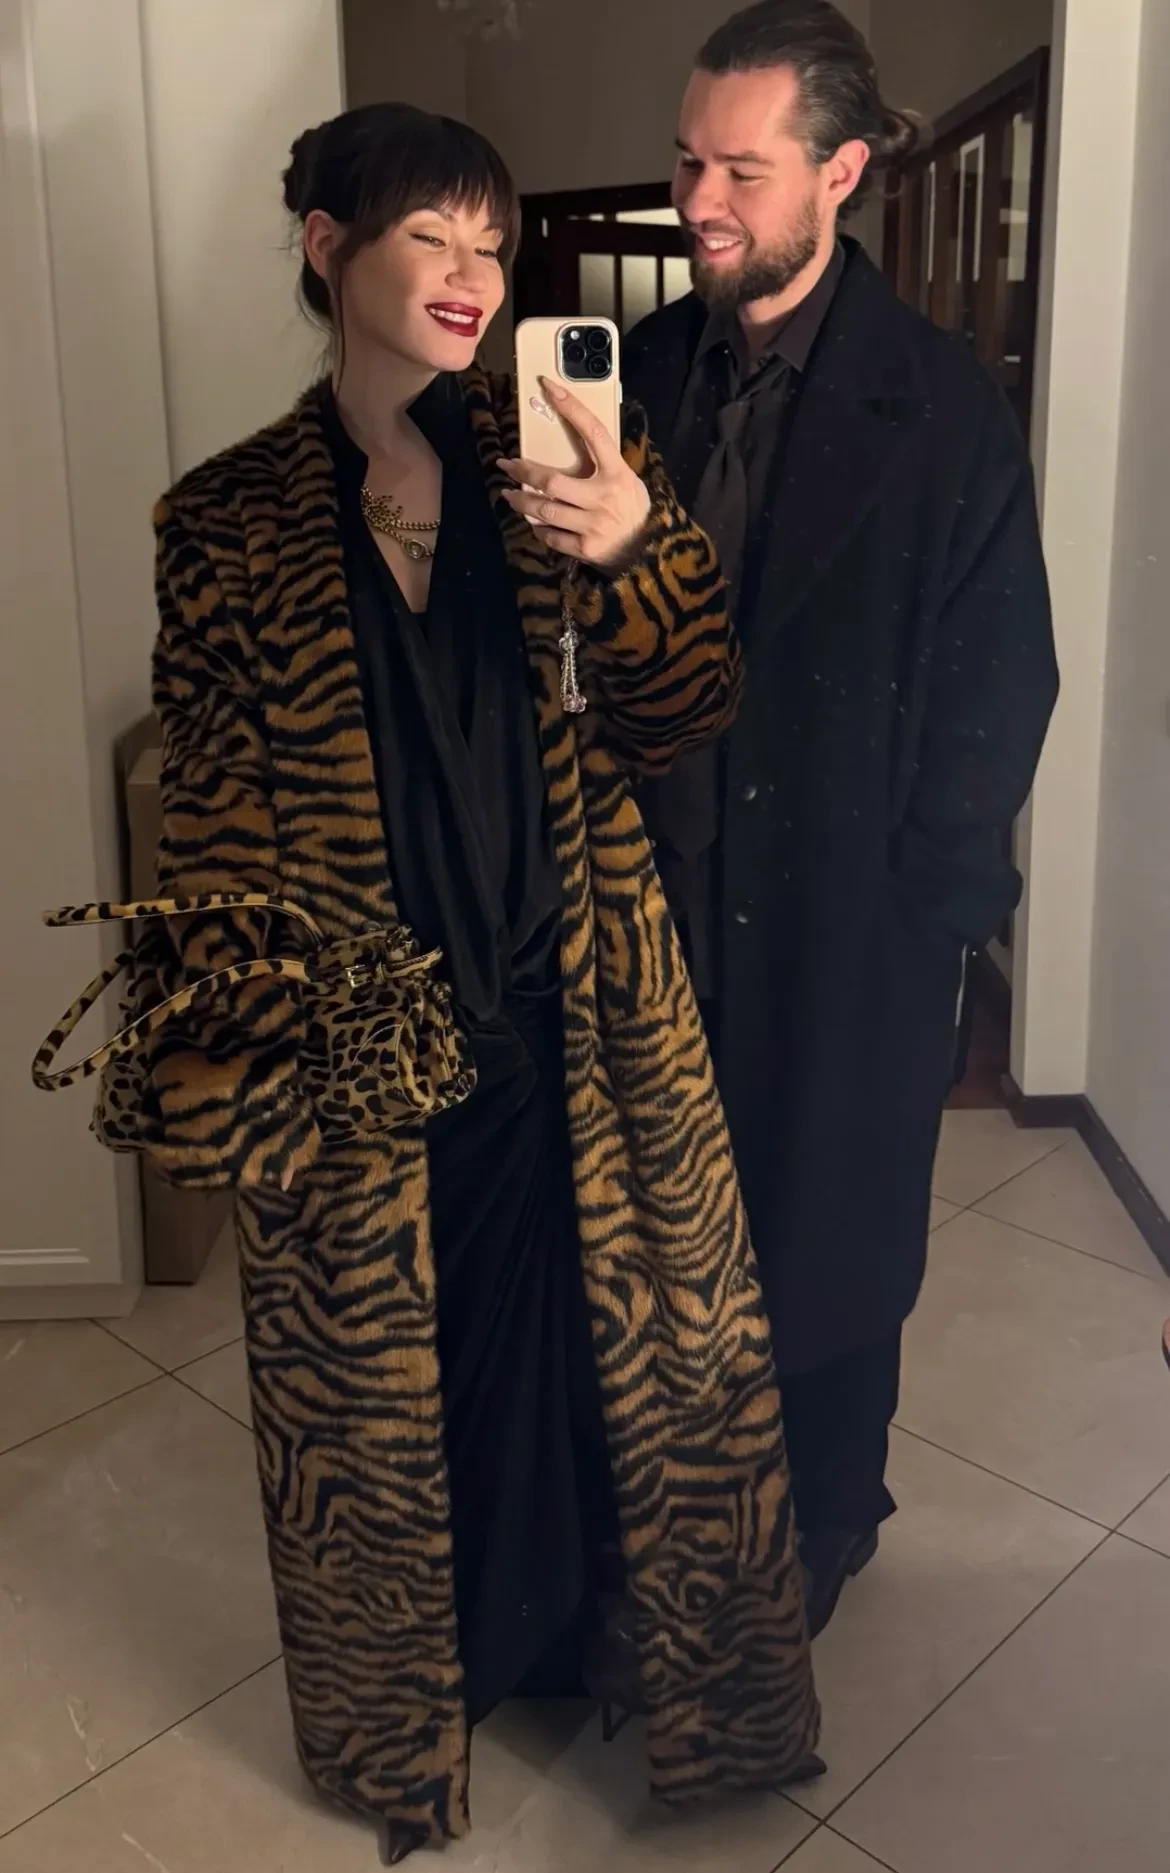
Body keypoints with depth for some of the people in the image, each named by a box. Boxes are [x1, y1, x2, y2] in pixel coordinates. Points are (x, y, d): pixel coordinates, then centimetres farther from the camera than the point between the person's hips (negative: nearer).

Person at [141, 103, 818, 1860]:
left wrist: (636, 545, -23)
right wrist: (234, 1086, -3)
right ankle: (426, 1672, 44)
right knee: (389, 1376, 16)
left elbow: (676, 717, -4)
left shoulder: (555, 463, 0)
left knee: (620, 1335, 15)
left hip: (581, 1017, 1)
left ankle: (603, 1618, 45)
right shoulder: (227, 520, -3)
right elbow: (211, 826, -1)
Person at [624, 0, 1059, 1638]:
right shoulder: (644, 370, 0)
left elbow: (996, 688, -8)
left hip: (848, 922, -3)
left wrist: (925, 909, -9)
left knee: (830, 1230, 13)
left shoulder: (943, 409, -10)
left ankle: (824, 1517, 39)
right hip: (663, 895, 4)